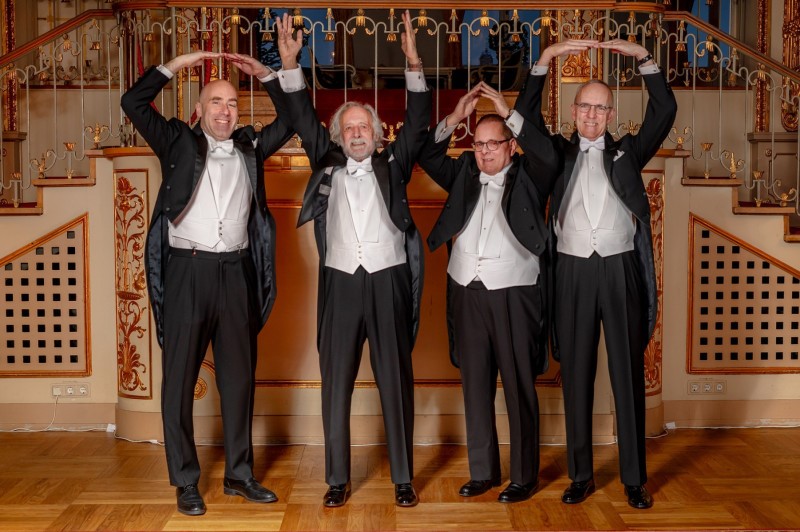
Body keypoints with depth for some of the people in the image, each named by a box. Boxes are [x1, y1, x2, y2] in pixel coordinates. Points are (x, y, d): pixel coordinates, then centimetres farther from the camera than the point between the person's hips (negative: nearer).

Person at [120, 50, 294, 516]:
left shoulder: (250, 147, 13)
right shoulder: (179, 142, 5)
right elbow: (133, 103, -3)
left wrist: (266, 74, 11)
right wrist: (177, 64, -4)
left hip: (236, 272, 3)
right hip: (188, 270, -3)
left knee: (239, 376, 10)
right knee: (180, 378, 2)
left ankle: (239, 473, 22)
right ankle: (186, 482, 12)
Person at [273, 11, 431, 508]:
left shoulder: (392, 165, 8)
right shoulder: (328, 164, 11)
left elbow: (419, 122, -1)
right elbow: (303, 119, 5)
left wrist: (414, 62, -13)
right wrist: (290, 63, -7)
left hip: (388, 281, -1)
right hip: (341, 283, 2)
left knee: (396, 381, 3)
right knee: (336, 383, 4)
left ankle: (403, 478, 12)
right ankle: (338, 479, 13)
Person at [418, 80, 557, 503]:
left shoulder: (527, 177, 2)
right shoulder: (464, 175, 12)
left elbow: (549, 155, -15)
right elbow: (428, 157, 8)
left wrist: (509, 113, -13)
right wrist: (455, 117, -2)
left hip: (513, 294, -4)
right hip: (467, 293, 4)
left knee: (519, 387, 2)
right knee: (475, 384, 10)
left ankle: (525, 477, 12)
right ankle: (482, 471, 21)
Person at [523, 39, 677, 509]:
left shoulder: (627, 151, 10)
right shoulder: (559, 153, 10)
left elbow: (665, 111, 1)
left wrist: (643, 57, -6)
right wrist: (547, 59, -8)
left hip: (620, 270, 0)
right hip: (574, 271, 0)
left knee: (629, 374, 3)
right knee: (576, 375, 5)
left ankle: (635, 478, 12)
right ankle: (582, 475, 15)